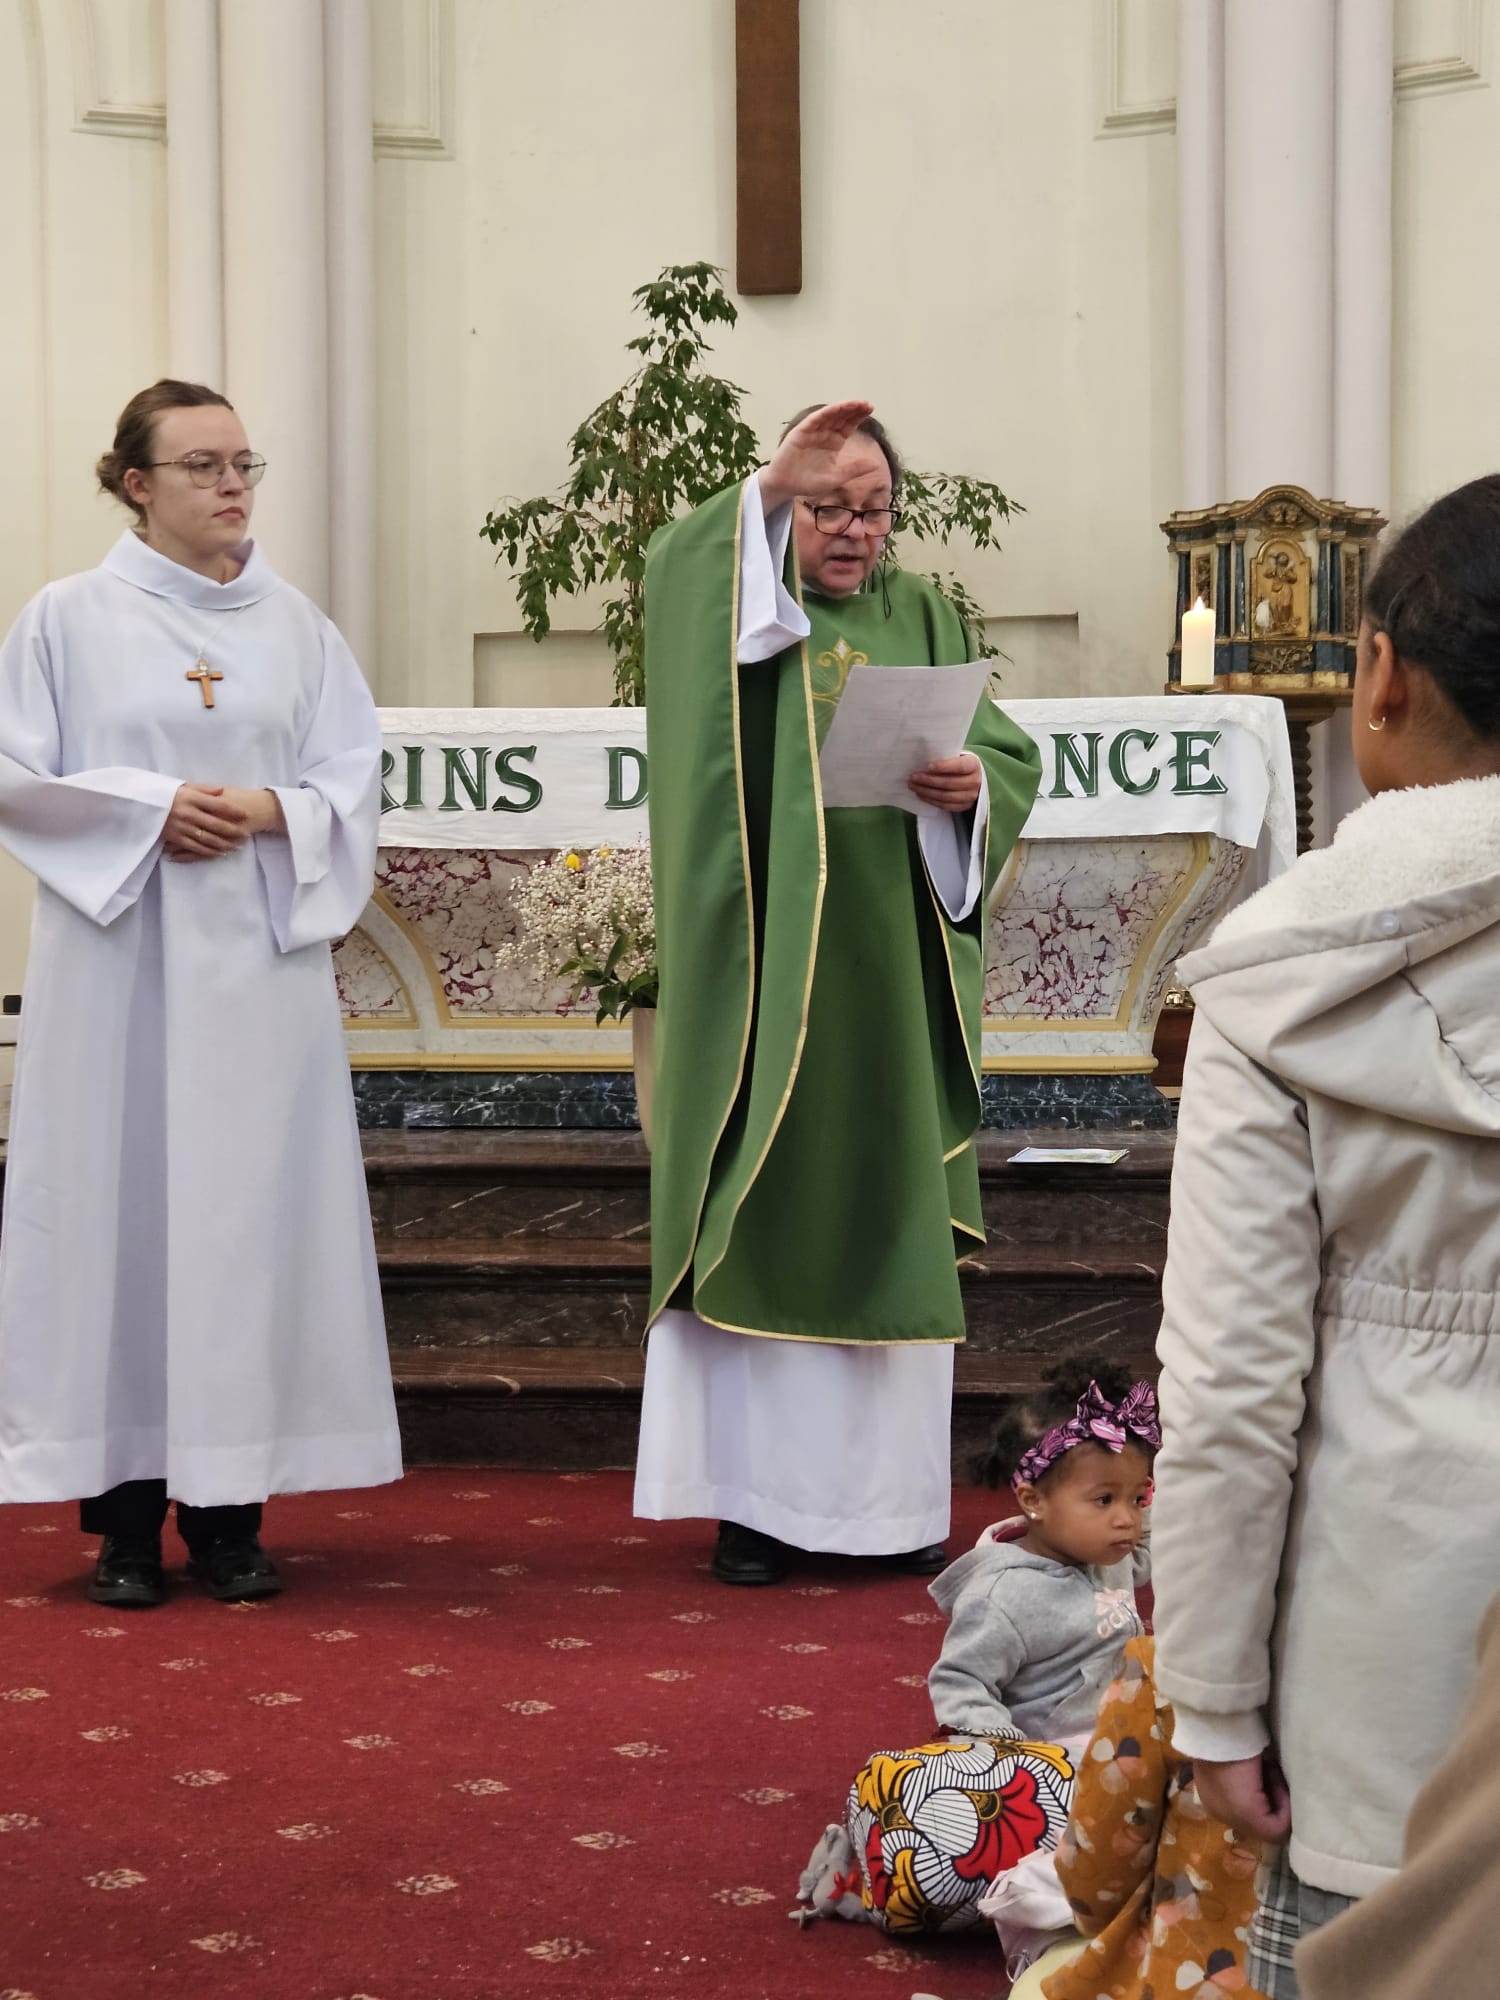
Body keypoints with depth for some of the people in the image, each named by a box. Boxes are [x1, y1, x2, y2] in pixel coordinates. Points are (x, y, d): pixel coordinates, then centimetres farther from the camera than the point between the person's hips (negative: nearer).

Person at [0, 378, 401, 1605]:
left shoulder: (297, 625, 10)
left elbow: (355, 776, 8)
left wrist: (268, 809, -10)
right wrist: (149, 808, -12)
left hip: (260, 957, 2)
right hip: (120, 957, -2)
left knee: (251, 1207, 1)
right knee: (122, 1202, -2)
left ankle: (230, 1507, 8)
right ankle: (126, 1516, 4)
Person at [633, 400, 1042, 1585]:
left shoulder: (923, 620, 13)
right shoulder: (738, 606, 6)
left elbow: (1010, 755, 3)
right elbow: (675, 567, -18)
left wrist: (974, 785, -17)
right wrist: (764, 492, -25)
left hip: (889, 982, 3)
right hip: (761, 977, -3)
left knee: (890, 1216, 6)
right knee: (760, 1220, -2)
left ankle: (890, 1490, 15)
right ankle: (754, 1495, 5)